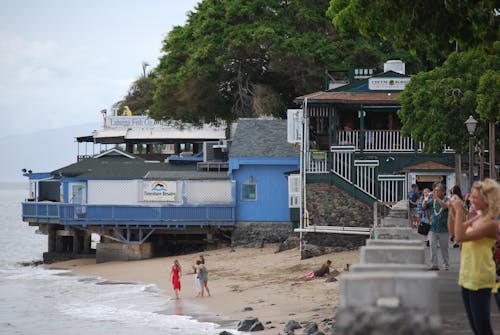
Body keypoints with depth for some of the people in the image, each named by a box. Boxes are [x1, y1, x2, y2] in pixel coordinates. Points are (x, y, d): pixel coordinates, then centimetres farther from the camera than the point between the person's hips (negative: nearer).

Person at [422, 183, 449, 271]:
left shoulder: (446, 199, -5)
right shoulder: (432, 200, 5)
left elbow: (445, 206, -25)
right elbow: (423, 207, 1)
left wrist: (436, 198, -29)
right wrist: (427, 198, -13)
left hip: (443, 229, -2)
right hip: (433, 228, 2)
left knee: (444, 248, 9)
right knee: (433, 247, -5)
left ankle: (446, 265, 21)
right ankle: (434, 264, -1)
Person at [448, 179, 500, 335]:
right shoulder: (478, 218, 8)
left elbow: (460, 237, -26)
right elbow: (454, 231, 18)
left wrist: (459, 210, -21)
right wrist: (454, 210, 4)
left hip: (480, 280, -9)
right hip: (467, 277, 9)